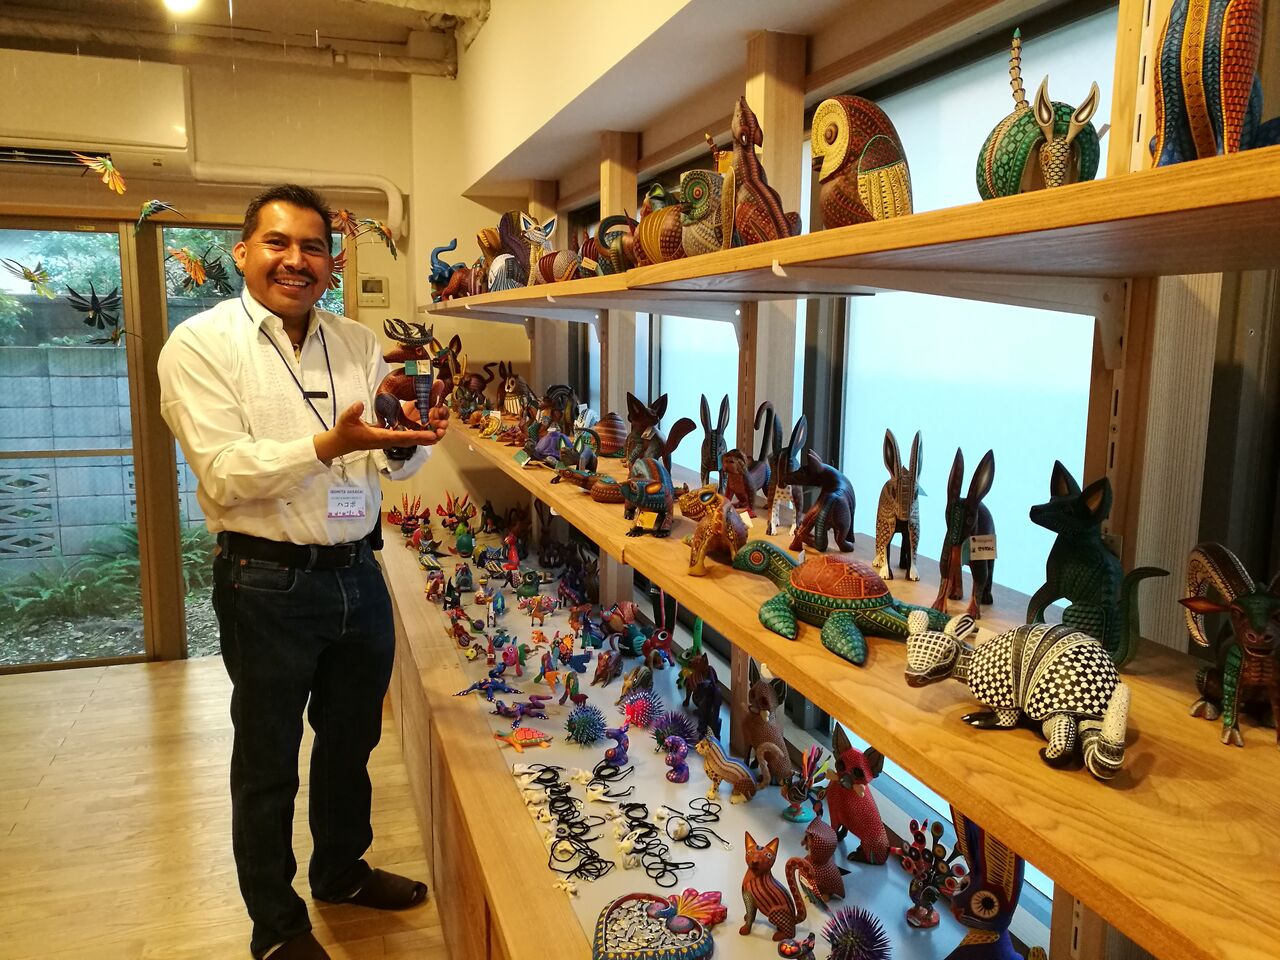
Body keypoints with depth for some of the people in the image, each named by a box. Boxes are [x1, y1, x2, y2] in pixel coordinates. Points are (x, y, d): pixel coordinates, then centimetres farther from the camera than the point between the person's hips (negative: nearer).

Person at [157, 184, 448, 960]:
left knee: (352, 738, 21)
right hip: (268, 584, -4)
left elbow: (390, 468, 4)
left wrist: (410, 442, -20)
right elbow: (224, 476, -17)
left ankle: (342, 871, 45)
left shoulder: (359, 342, 5)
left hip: (358, 573, 5)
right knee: (269, 762, 11)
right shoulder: (202, 344, -8)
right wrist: (329, 444, -32)